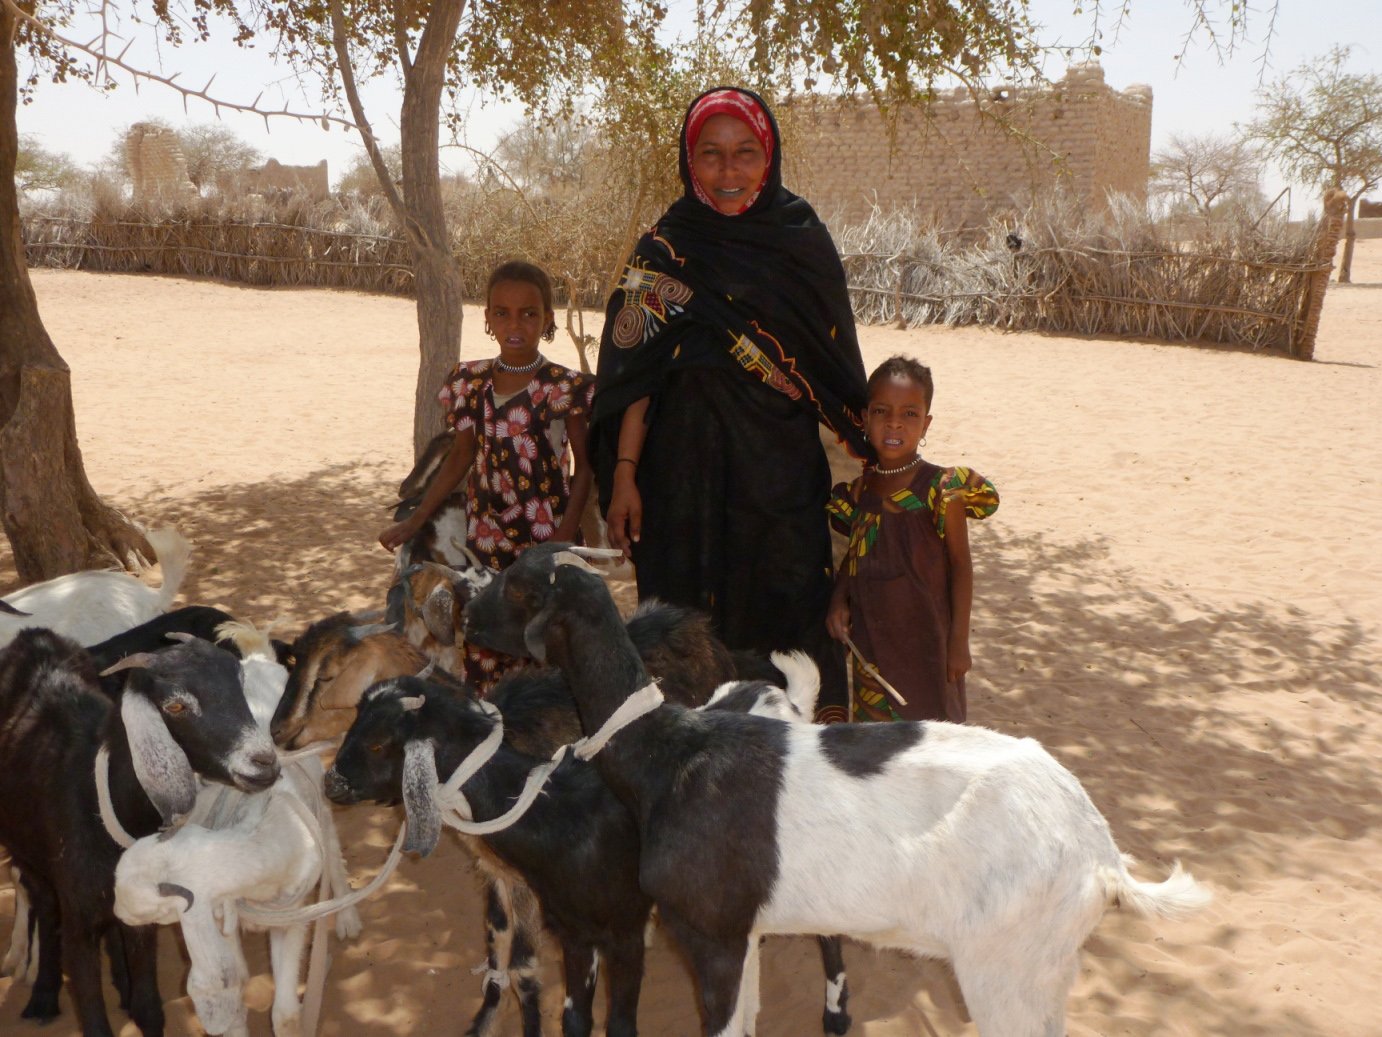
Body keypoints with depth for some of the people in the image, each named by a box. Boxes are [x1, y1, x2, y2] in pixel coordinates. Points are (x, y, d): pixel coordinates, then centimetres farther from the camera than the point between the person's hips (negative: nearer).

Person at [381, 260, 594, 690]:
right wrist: (414, 521, 12)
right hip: (486, 536, 4)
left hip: (546, 538, -3)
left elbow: (584, 466, -3)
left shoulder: (564, 388, -8)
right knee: (483, 639, 5)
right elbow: (461, 456, 13)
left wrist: (564, 538, -11)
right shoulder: (471, 382, 4)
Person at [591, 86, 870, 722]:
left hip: (784, 472, 0)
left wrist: (868, 458, 6)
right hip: (686, 471, 0)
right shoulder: (663, 251, 1)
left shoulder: (806, 245, 2)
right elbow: (636, 372, 0)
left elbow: (837, 369, 6)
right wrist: (623, 472, -6)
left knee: (786, 619, 3)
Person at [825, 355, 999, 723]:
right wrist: (838, 600, -2)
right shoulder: (860, 489, 2)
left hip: (924, 637, -5)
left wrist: (959, 641, -10)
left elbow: (961, 565, -9)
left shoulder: (940, 489, -13)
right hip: (868, 637, 5)